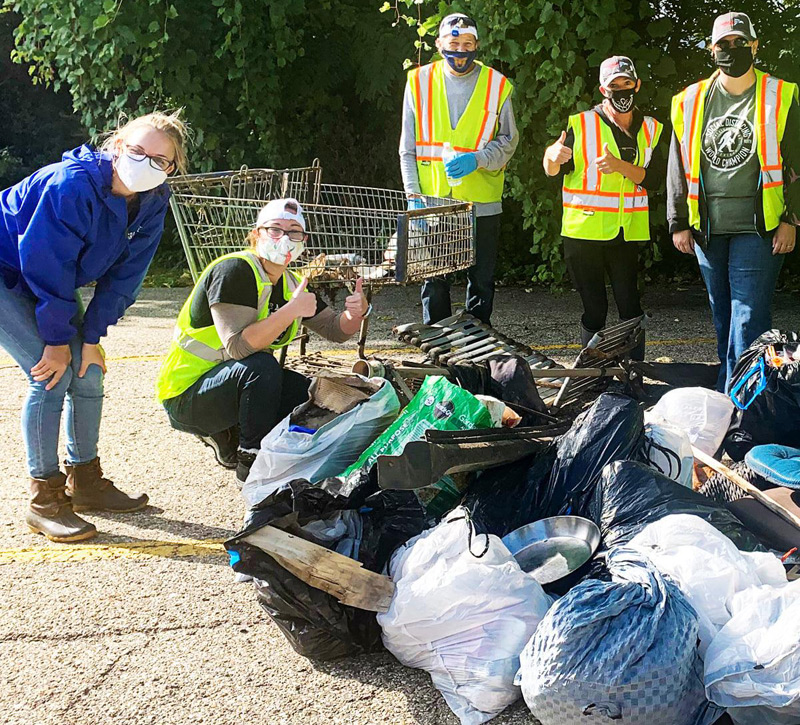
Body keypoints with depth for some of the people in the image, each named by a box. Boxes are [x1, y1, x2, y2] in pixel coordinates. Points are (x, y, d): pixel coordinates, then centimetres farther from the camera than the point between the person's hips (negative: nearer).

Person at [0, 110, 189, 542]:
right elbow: (46, 264, -28)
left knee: (87, 371, 3)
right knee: (51, 374, -17)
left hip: (47, 277, 7)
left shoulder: (153, 201, -10)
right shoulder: (73, 183, -32)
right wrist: (56, 339, -22)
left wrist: (91, 337, -10)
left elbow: (124, 275, -6)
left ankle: (84, 482, 20)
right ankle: (44, 501, -7)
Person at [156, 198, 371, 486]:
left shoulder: (292, 284, 5)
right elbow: (237, 346, -31)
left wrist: (356, 312, -15)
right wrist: (291, 311, -38)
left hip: (238, 383, 8)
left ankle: (226, 435, 10)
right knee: (261, 367, -34)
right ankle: (251, 465, -18)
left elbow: (335, 330, 8)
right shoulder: (234, 270, -21)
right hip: (186, 395, -8)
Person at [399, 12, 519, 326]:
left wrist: (476, 159, -15)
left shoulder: (496, 85, 1)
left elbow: (508, 141, 4)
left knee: (481, 280, 8)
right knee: (434, 281, 6)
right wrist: (413, 194, -5)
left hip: (481, 202, 0)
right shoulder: (419, 81, 3)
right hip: (431, 201, 0)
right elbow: (408, 148, 5)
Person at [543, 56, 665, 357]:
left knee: (630, 308, 2)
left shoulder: (651, 129, 9)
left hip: (627, 233, 2)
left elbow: (654, 180, -1)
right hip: (583, 231, -2)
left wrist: (620, 166, -17)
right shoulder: (581, 124, 0)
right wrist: (553, 155, -22)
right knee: (594, 311, 4)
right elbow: (551, 171, 2)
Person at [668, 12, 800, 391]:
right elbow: (678, 167, 11)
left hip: (758, 228, -3)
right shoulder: (690, 101, 9)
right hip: (707, 228, 4)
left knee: (749, 316, -8)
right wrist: (679, 223, 6)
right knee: (722, 314, 13)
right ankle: (726, 387, 25)